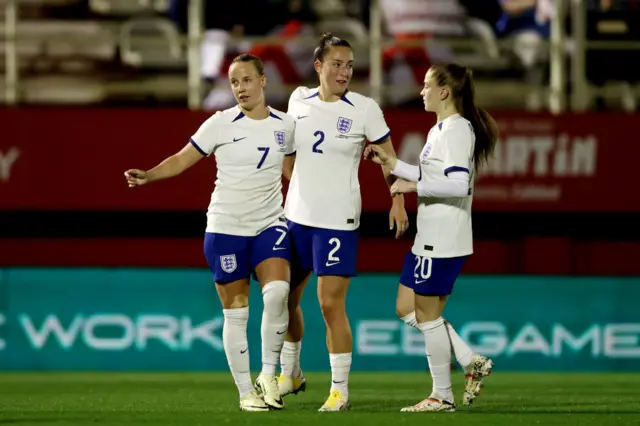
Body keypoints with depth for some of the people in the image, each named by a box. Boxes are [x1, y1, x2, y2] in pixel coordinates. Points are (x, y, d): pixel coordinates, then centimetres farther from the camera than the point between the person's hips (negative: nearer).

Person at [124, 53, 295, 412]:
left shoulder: (285, 125, 3)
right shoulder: (221, 124, -5)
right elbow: (183, 159, -2)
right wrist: (147, 175, -16)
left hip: (270, 224, 1)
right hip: (226, 228, -1)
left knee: (277, 291, -24)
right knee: (235, 312, 2)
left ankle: (269, 373, -8)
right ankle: (246, 393, 12)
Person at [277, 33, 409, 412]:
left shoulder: (364, 109, -8)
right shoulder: (299, 100, 3)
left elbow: (388, 158, 0)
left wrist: (398, 201, -8)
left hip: (338, 220, -5)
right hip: (297, 215, 5)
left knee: (331, 304, -10)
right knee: (285, 298, 13)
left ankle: (340, 390, -1)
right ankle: (291, 374, 33)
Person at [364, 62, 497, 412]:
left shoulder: (457, 130, -16)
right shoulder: (440, 130, 16)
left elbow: (458, 184, -26)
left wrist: (413, 186, -20)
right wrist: (391, 164, 20)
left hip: (444, 240, -10)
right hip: (429, 238, 10)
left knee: (427, 314, -2)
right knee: (406, 308, 13)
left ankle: (442, 396, 6)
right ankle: (472, 363, 14)